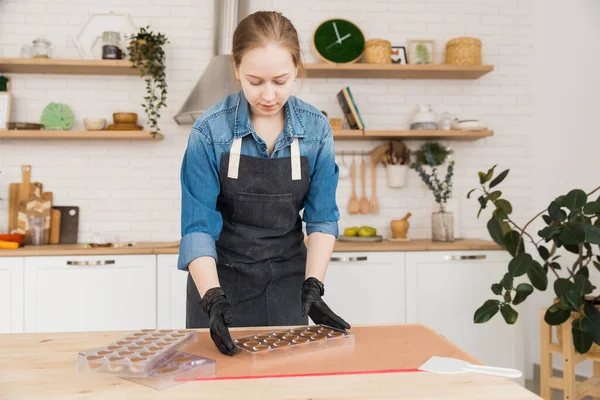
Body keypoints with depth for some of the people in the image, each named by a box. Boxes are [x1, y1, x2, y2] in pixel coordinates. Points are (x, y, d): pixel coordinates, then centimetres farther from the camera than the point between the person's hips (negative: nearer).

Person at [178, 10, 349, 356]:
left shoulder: (316, 129, -9)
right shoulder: (210, 130, -16)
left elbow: (322, 218, -6)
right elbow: (198, 226, -18)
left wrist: (312, 289, -16)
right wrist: (213, 299, -29)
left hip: (287, 279, 2)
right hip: (222, 277, -2)